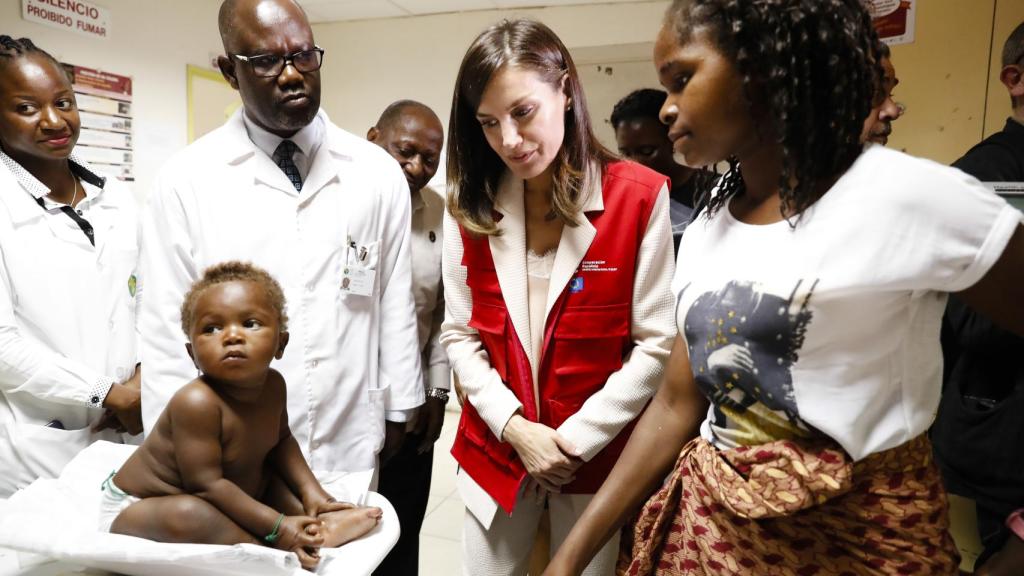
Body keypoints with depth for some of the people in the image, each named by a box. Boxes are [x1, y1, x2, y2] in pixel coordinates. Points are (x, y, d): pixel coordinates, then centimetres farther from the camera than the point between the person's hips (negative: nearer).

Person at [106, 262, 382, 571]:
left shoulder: (272, 384, -8)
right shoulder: (197, 402, -33)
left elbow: (280, 441, 9)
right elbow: (206, 485, -31)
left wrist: (310, 490, -4)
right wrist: (276, 527, -29)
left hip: (217, 506, 8)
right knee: (186, 514, -36)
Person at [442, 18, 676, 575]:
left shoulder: (640, 196, -12)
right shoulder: (470, 206, -2)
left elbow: (655, 343, -11)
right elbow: (459, 334, 0)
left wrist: (576, 439, -13)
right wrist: (514, 427, -11)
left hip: (596, 456, -2)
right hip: (494, 449, 3)